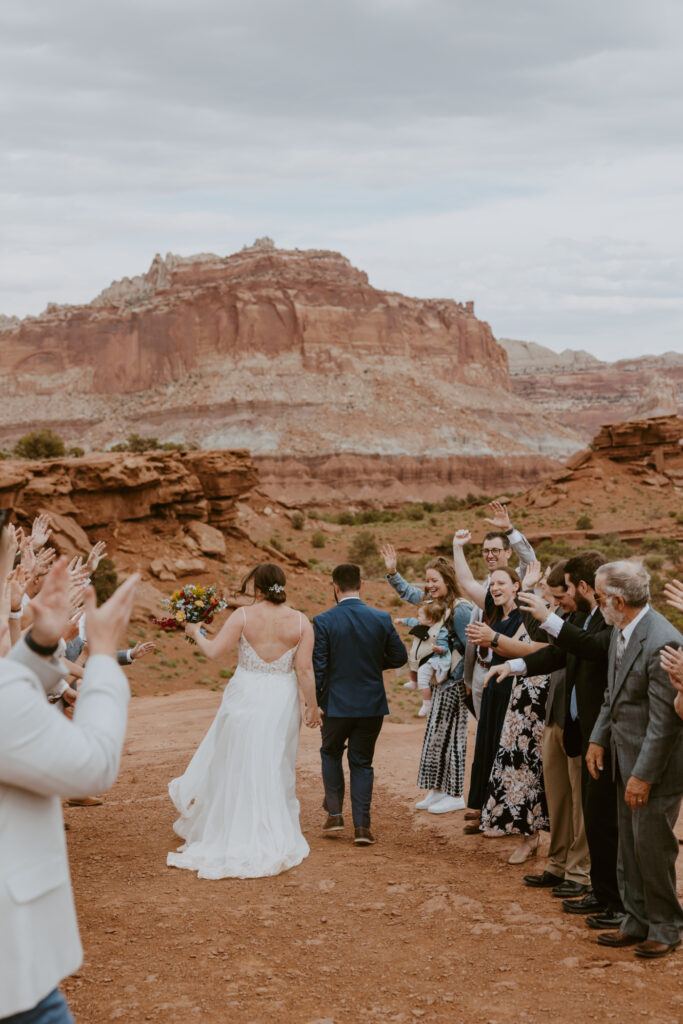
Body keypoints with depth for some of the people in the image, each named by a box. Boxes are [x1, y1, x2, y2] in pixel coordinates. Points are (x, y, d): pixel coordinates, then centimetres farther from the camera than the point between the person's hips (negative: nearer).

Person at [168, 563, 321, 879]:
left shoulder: (243, 616, -9)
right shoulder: (300, 622, -5)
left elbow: (214, 650, -12)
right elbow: (304, 670, -7)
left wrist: (196, 633, 7)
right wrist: (312, 705, 4)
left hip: (245, 698, -1)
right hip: (281, 702, 1)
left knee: (237, 767, 11)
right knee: (274, 770, 12)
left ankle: (232, 840, 19)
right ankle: (273, 840, 17)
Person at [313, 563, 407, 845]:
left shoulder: (324, 621, -12)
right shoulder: (381, 619, -5)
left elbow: (317, 667, -11)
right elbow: (399, 656, 3)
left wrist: (313, 701, -1)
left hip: (337, 704, -2)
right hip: (372, 705, 2)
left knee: (330, 753, 22)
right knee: (362, 763, 12)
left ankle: (334, 814, 18)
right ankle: (362, 826, 6)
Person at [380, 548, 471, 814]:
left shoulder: (460, 610, -18)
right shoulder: (434, 602, 7)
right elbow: (409, 593, 25)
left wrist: (460, 677, -16)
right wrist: (392, 572, 15)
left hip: (454, 683, -9)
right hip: (439, 681, 9)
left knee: (450, 735, -2)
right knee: (435, 734, 12)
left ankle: (455, 796, 8)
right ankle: (436, 790, 22)